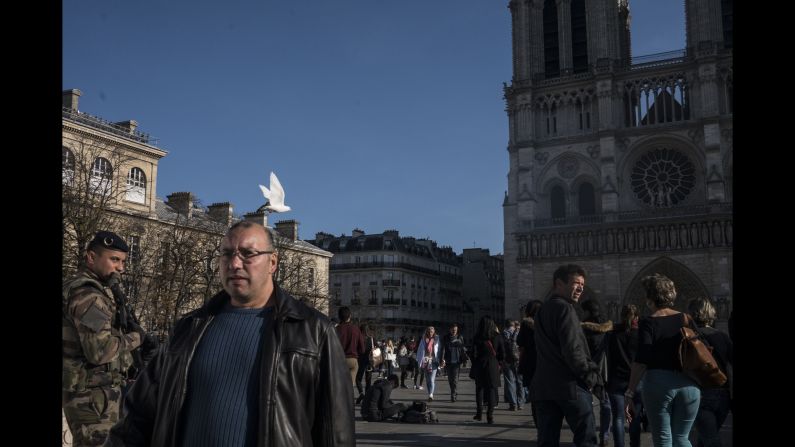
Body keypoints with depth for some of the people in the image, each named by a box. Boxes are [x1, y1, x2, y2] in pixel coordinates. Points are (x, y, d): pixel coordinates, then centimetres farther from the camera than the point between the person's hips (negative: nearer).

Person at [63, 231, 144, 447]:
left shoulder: (76, 287, 13)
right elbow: (100, 350, -27)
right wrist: (135, 337, -12)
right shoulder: (87, 294, -19)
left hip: (91, 392, 10)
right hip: (93, 395, -10)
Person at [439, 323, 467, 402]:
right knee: (450, 379, 9)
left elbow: (462, 349, 13)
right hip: (448, 362, 1)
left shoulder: (460, 337, 7)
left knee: (455, 379, -10)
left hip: (456, 361, -1)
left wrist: (464, 359, 11)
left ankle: (453, 395, -9)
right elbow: (443, 349, -3)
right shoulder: (446, 338, 3)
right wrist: (443, 359, -14)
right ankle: (455, 393, 27)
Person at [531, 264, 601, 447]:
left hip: (543, 386, 8)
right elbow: (572, 349, -17)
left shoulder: (542, 310, 19)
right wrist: (589, 376, -5)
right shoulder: (565, 308, -8)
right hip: (570, 385, -8)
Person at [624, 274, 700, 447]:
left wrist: (630, 394, -13)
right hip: (689, 384, 4)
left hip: (658, 382, -4)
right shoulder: (686, 319, 7)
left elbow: (641, 361, -14)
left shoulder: (648, 323, -6)